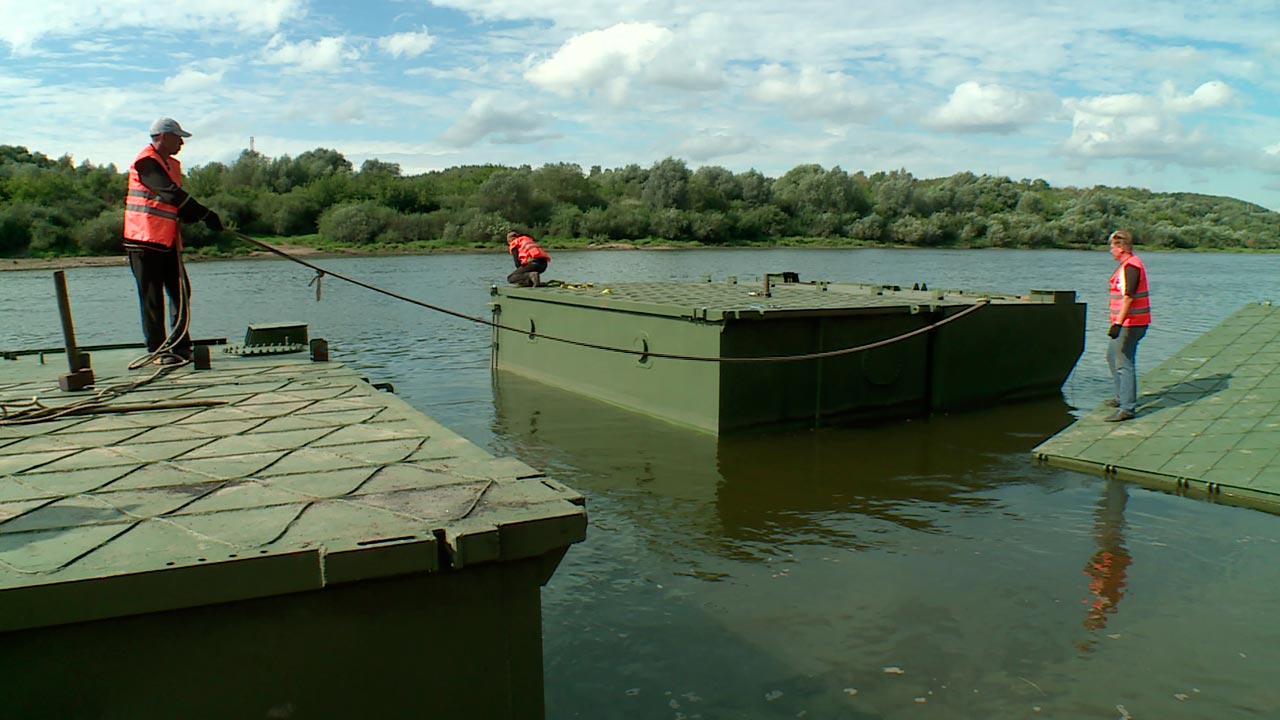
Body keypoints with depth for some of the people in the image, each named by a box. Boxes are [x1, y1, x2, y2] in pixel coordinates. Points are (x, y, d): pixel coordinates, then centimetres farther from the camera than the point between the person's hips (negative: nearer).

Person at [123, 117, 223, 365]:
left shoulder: (172, 165, 17)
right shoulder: (146, 162, -10)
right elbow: (171, 194, -19)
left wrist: (195, 216, -6)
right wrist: (205, 214, -19)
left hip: (168, 241, 8)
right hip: (145, 241, -8)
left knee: (181, 293, 7)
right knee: (152, 299, -3)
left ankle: (181, 347, 15)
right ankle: (157, 351, 3)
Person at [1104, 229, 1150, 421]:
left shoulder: (1130, 266, -17)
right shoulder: (1130, 264, 16)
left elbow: (1128, 297, -26)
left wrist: (1118, 323, -29)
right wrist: (1118, 322, 24)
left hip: (1130, 324, -11)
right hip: (1128, 323, 11)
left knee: (1124, 364, -10)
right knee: (1112, 356, 23)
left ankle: (1127, 408, -9)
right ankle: (1123, 397, 34)